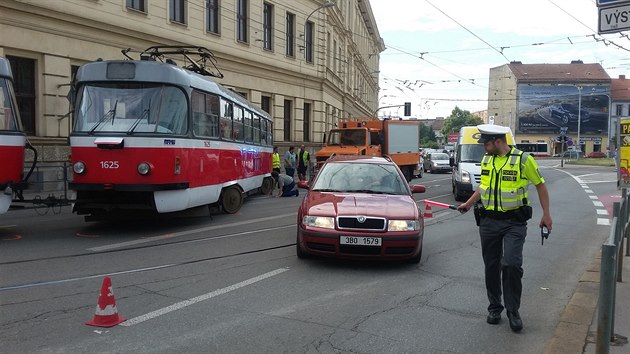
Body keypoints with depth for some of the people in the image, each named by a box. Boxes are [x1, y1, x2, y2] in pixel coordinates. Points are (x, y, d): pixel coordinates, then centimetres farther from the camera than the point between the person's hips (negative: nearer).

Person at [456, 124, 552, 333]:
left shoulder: (523, 159, -9)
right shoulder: (486, 160, 7)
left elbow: (540, 185, 0)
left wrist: (546, 214, -1)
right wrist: (468, 204, 20)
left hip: (514, 223, -5)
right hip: (488, 221, 5)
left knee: (511, 264, -14)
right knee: (491, 266, 9)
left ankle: (513, 311, 3)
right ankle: (494, 308, 23)